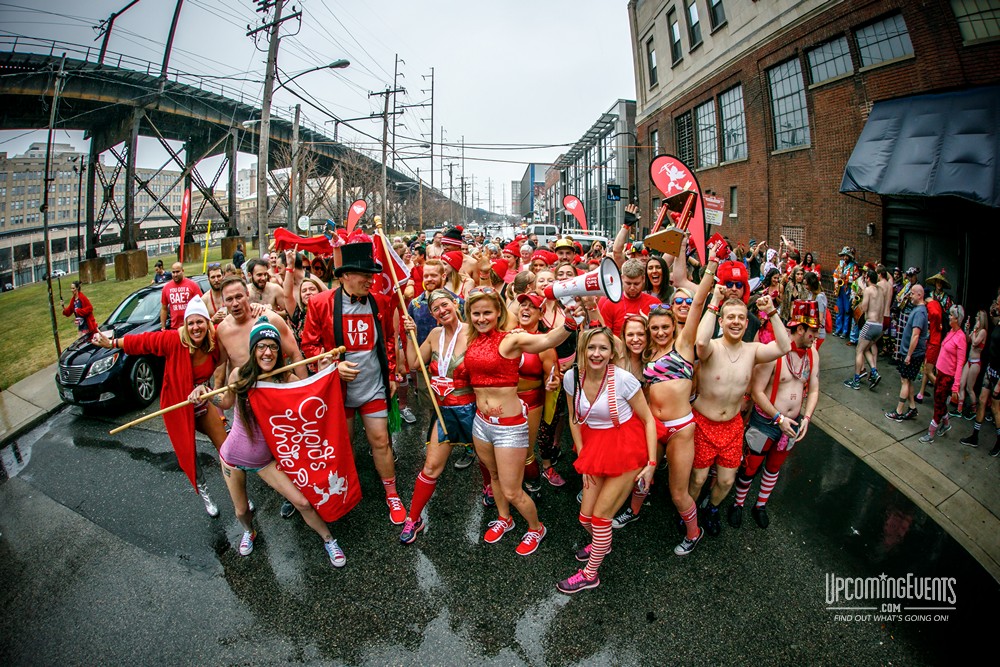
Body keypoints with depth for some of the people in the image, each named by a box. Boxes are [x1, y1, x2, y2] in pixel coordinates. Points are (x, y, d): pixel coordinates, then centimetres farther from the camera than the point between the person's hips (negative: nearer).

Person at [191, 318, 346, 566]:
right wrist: (204, 393, -14)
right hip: (232, 456, 2)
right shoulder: (239, 375, -15)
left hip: (265, 459, -1)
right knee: (241, 511, 21)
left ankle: (328, 539, 18)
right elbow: (226, 402, 3)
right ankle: (249, 531, 58)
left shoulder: (287, 379, -19)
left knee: (302, 502, -8)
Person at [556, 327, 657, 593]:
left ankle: (590, 575, 24)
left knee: (600, 515, -2)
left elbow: (648, 419, -11)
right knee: (585, 517, 7)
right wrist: (582, 458, 2)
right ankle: (601, 542, 44)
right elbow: (574, 419, 4)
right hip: (594, 446, 4)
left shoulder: (623, 379, -20)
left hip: (626, 449, -4)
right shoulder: (572, 377, -9)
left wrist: (651, 464, -12)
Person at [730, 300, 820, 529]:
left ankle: (761, 506, 42)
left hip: (792, 424, 6)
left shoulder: (812, 354, -3)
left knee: (774, 467, 22)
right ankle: (738, 504, 32)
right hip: (765, 422, -6)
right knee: (750, 467, 9)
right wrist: (779, 418, -21)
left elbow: (813, 390, 5)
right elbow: (757, 392, -22)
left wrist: (806, 418, -8)